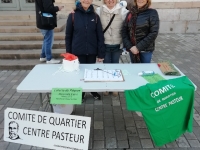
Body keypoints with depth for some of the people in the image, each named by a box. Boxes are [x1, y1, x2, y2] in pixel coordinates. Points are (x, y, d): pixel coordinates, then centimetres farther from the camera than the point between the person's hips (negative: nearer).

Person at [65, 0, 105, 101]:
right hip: (78, 51, -1)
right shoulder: (73, 15, -4)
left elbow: (100, 36, -2)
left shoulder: (95, 16, -1)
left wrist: (101, 53, -5)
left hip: (92, 51, 1)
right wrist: (68, 53, 0)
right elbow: (68, 35, 0)